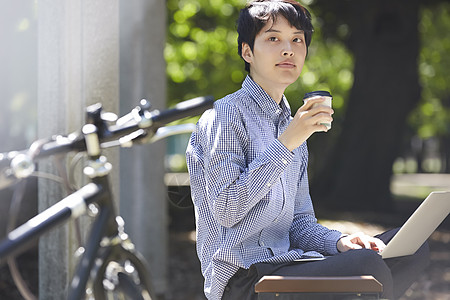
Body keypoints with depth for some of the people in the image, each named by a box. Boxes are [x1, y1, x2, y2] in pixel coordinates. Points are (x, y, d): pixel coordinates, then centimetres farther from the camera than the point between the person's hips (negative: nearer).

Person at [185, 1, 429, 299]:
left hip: (284, 262, 8)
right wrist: (286, 144, -19)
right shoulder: (225, 116, -4)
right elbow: (225, 211, -16)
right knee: (368, 266, -29)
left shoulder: (293, 126, 22)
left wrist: (339, 242, -1)